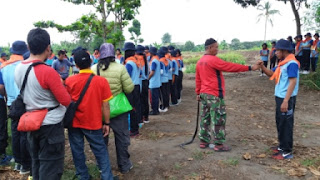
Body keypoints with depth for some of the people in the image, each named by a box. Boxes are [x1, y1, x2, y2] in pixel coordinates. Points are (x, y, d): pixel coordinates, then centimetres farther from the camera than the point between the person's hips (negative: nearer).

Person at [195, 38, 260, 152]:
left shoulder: (200, 62, 10)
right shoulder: (213, 60, -16)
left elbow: (198, 79, 14)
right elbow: (230, 67, -17)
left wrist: (198, 93, 21)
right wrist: (250, 68, -13)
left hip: (204, 94, 9)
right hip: (214, 95, -9)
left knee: (205, 117, 14)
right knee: (218, 119, 0)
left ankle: (204, 141, 22)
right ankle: (219, 144, 7)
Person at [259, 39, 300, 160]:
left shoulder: (292, 63, -18)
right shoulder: (283, 63, 11)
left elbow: (293, 82, -23)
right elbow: (271, 74, 18)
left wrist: (286, 101, -26)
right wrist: (262, 67, -1)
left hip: (287, 99, -10)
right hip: (280, 97, 10)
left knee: (286, 124, -2)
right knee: (280, 122, 17)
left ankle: (287, 152, 9)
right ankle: (282, 146, 31)